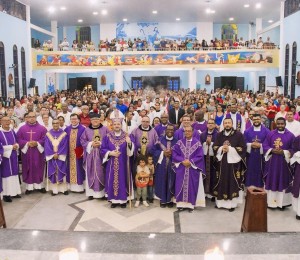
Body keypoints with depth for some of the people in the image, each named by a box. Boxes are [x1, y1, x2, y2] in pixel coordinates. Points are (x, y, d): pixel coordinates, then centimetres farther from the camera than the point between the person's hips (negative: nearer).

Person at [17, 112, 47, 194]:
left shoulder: (42, 128, 1)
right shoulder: (22, 128, 4)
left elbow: (45, 140, -2)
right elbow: (18, 140, 0)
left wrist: (37, 143, -17)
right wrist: (27, 143, -15)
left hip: (38, 152, -1)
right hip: (26, 152, 1)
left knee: (39, 169, 4)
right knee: (28, 169, 5)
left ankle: (40, 186, 14)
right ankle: (29, 187, 12)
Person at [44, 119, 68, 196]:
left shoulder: (64, 134, -1)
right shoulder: (48, 134, 3)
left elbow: (65, 146, -6)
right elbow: (47, 146, -1)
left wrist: (58, 154, -15)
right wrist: (53, 154, -12)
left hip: (61, 157, -1)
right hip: (51, 157, 1)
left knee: (62, 173, 3)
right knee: (53, 173, 4)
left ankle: (64, 189, 10)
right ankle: (54, 190, 9)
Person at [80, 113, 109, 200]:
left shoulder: (105, 129, 3)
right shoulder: (87, 130, 5)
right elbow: (82, 141, 3)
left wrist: (101, 143, -14)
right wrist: (91, 144, -12)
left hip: (101, 155, -1)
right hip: (90, 155, 1)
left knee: (101, 173, 1)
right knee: (91, 174, 4)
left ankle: (102, 192, 8)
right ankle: (91, 192, 12)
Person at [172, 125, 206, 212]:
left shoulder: (197, 143, -1)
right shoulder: (179, 142, 4)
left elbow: (200, 156, -5)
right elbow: (174, 154, 1)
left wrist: (190, 161, -15)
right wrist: (182, 161, -13)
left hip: (193, 169, -1)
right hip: (181, 168, 1)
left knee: (192, 186, 3)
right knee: (181, 186, 4)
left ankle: (190, 204, 12)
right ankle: (181, 204, 12)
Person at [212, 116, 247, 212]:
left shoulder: (238, 134, -3)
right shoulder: (219, 135, 9)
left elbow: (242, 148, -8)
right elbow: (214, 147, 9)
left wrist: (230, 149, -17)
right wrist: (221, 148, -12)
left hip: (233, 162, -3)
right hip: (221, 162, 4)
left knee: (233, 183, -2)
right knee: (221, 183, 7)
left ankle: (232, 203, 5)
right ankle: (220, 201, 18)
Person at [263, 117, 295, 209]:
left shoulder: (290, 135, -3)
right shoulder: (270, 134, 3)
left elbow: (293, 149, -3)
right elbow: (265, 145, 3)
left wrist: (284, 152, -17)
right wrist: (272, 150, -14)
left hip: (284, 163, -1)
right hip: (272, 162, 2)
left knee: (283, 182, 5)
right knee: (271, 181, 7)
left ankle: (282, 202, 16)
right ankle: (271, 201, 18)